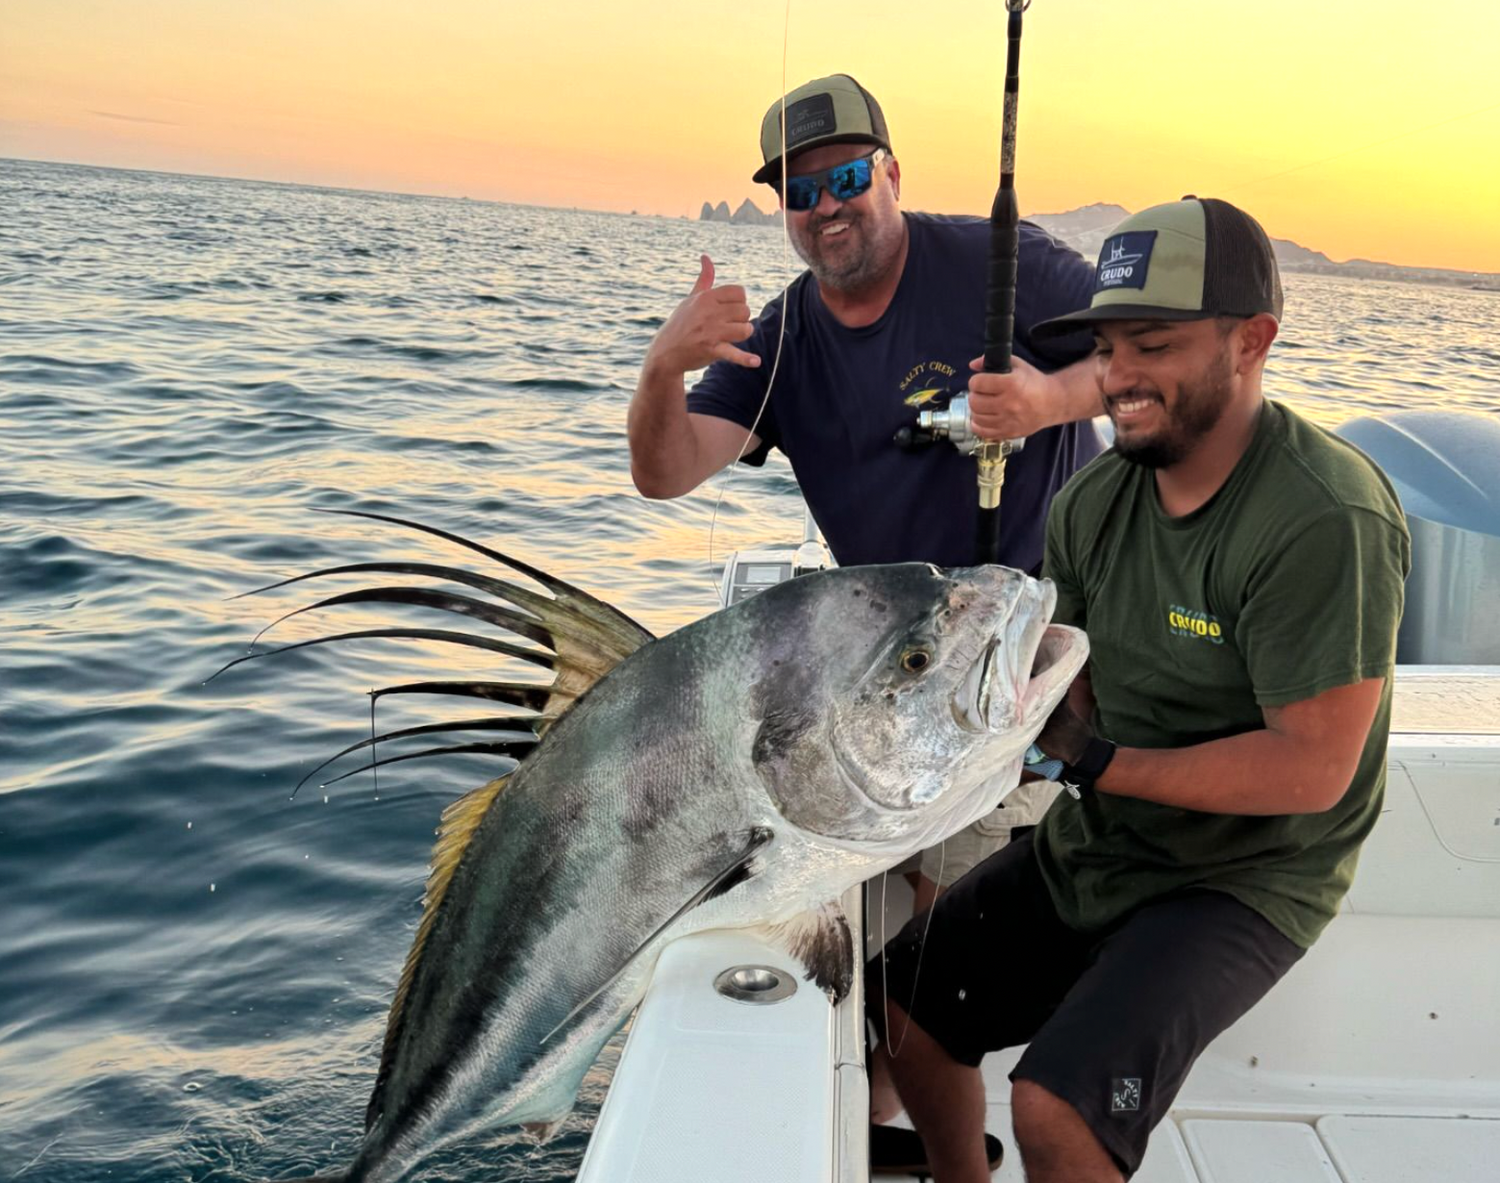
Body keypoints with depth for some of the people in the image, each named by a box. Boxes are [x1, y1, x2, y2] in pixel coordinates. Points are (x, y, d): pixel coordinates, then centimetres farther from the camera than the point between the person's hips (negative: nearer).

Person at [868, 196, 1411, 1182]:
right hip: (1089, 847, 7)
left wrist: (1096, 763, -23)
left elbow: (1313, 767, -25)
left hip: (1243, 881, -7)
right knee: (903, 1001, 11)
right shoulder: (1097, 499, -2)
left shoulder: (1327, 521, -25)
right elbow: (1070, 685, 6)